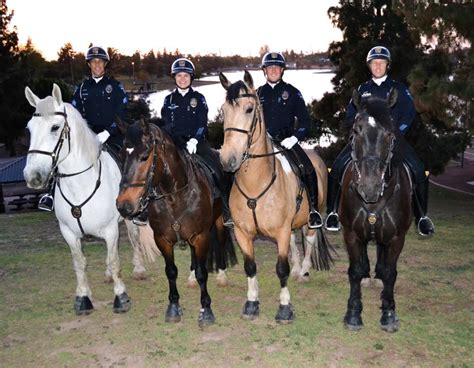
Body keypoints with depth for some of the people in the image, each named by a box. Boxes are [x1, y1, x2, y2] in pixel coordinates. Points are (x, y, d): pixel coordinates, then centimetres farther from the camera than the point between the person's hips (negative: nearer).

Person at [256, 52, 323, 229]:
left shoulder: (292, 92, 7)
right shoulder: (259, 93, 13)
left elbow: (305, 120, 6)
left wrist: (295, 137, -10)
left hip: (287, 140, -2)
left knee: (307, 168, -23)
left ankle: (313, 210, -14)